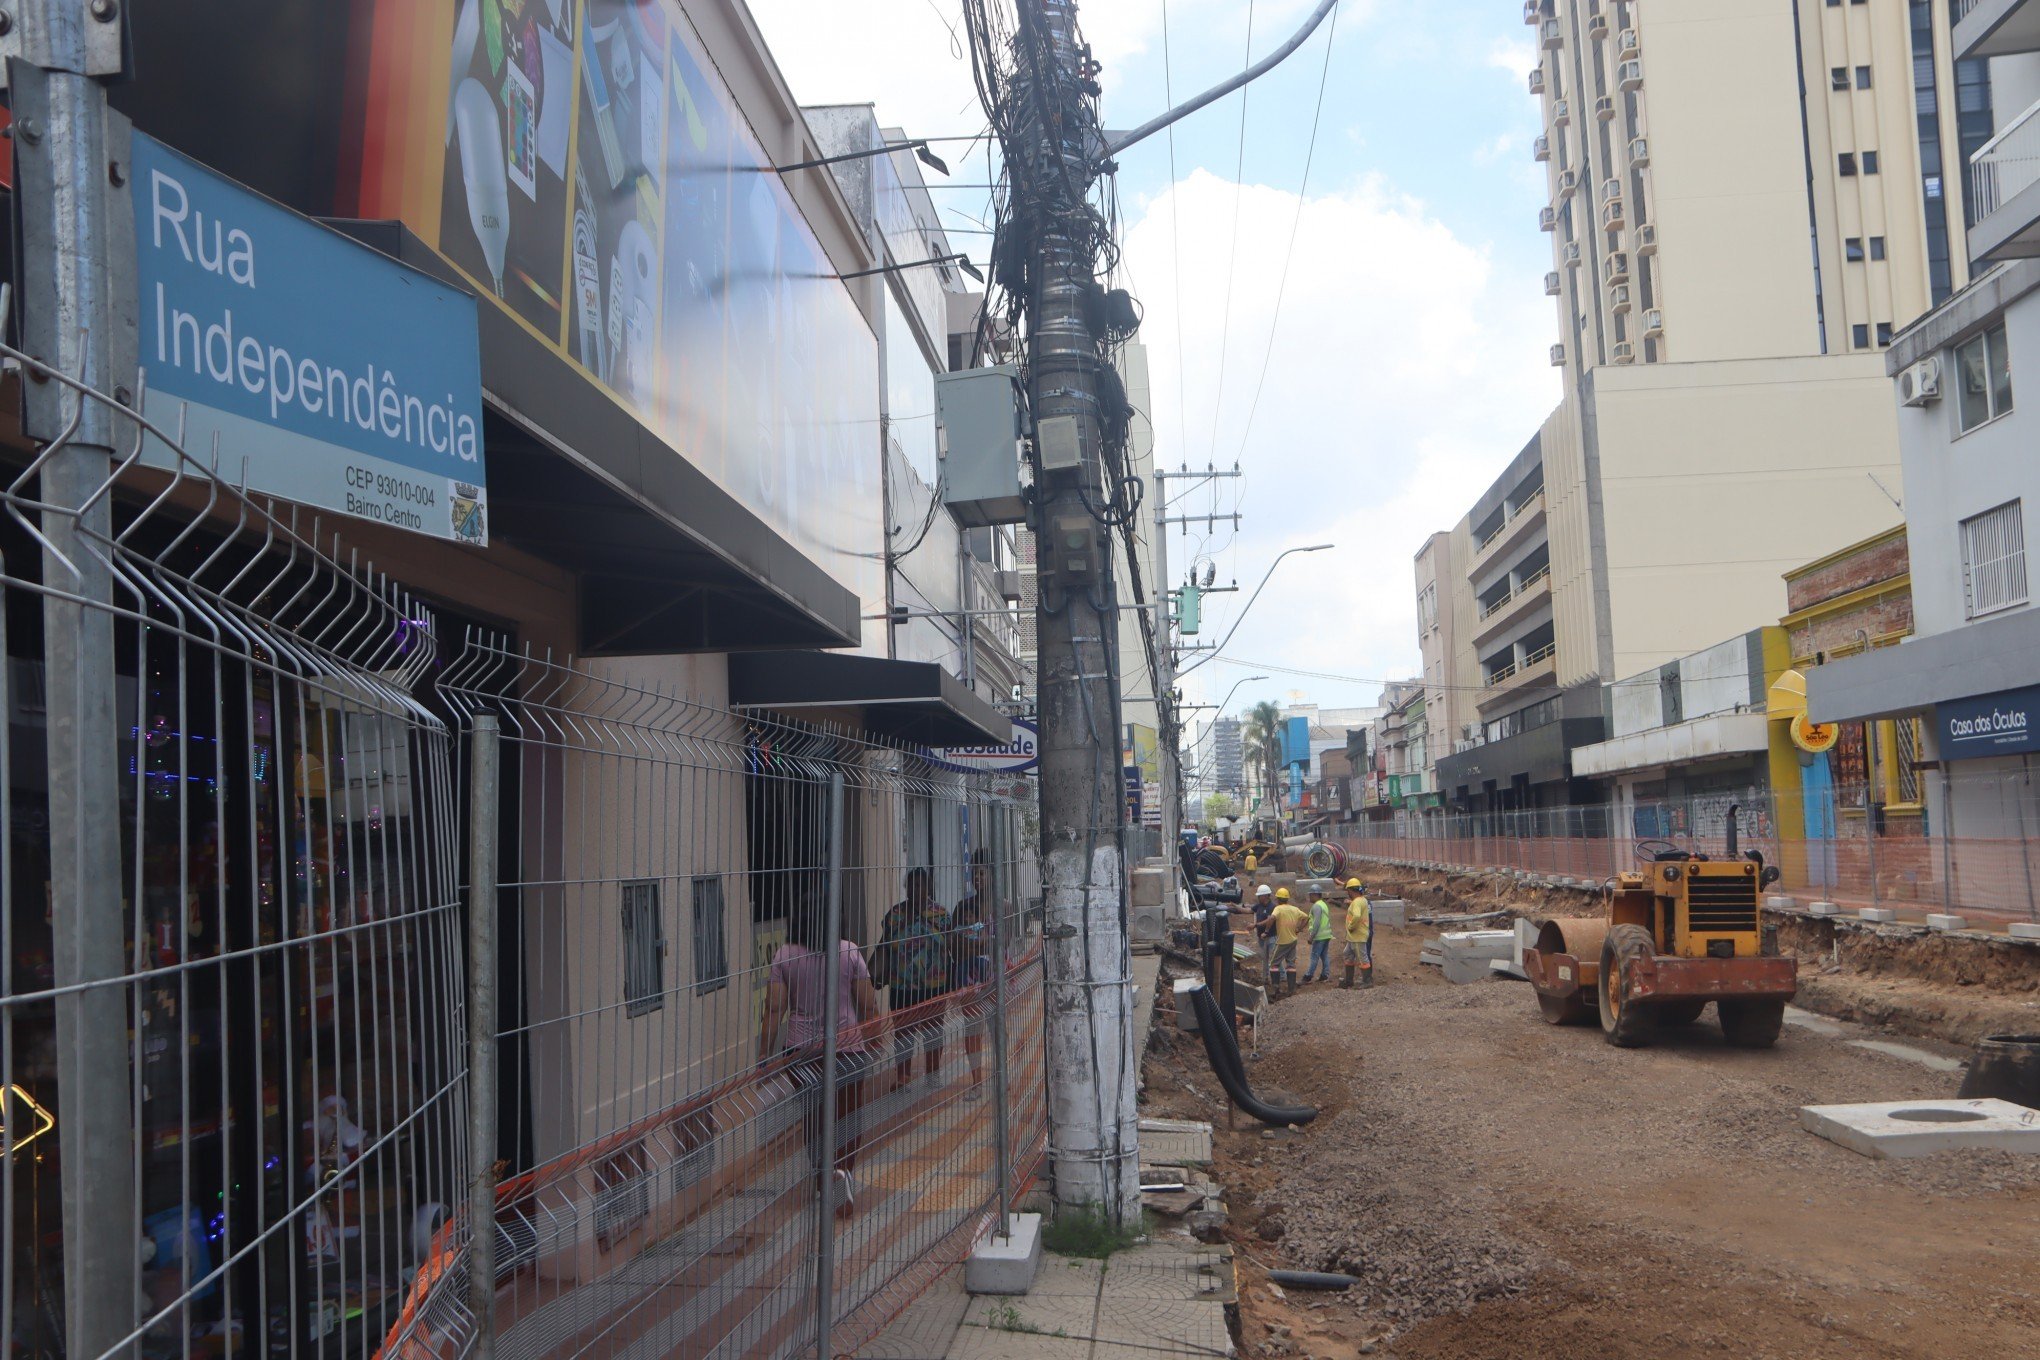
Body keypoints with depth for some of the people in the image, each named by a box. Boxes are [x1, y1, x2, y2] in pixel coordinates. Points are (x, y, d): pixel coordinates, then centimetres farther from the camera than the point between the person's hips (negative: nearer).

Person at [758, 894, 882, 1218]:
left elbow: (775, 1008, -6)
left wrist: (764, 1056, -2)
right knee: (848, 1117, 13)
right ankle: (843, 1170, -1)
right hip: (849, 1045, 0)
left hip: (803, 1049, 0)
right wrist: (873, 1044, 13)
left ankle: (829, 1170, -7)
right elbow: (867, 1004, 1)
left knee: (813, 1118, 12)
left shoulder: (784, 956, -3)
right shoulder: (850, 951, -2)